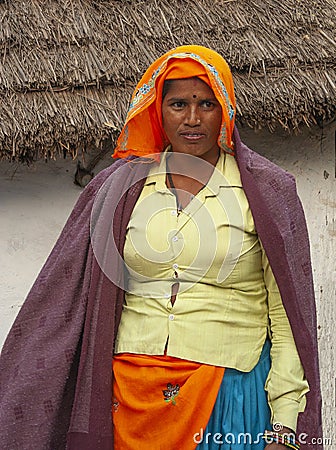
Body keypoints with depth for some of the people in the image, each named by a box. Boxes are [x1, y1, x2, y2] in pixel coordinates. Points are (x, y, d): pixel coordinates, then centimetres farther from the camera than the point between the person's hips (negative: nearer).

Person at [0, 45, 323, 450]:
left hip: (229, 398, -2)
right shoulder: (120, 187, 6)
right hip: (133, 394, 2)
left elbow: (287, 317, -2)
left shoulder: (266, 190, 0)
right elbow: (58, 301, 9)